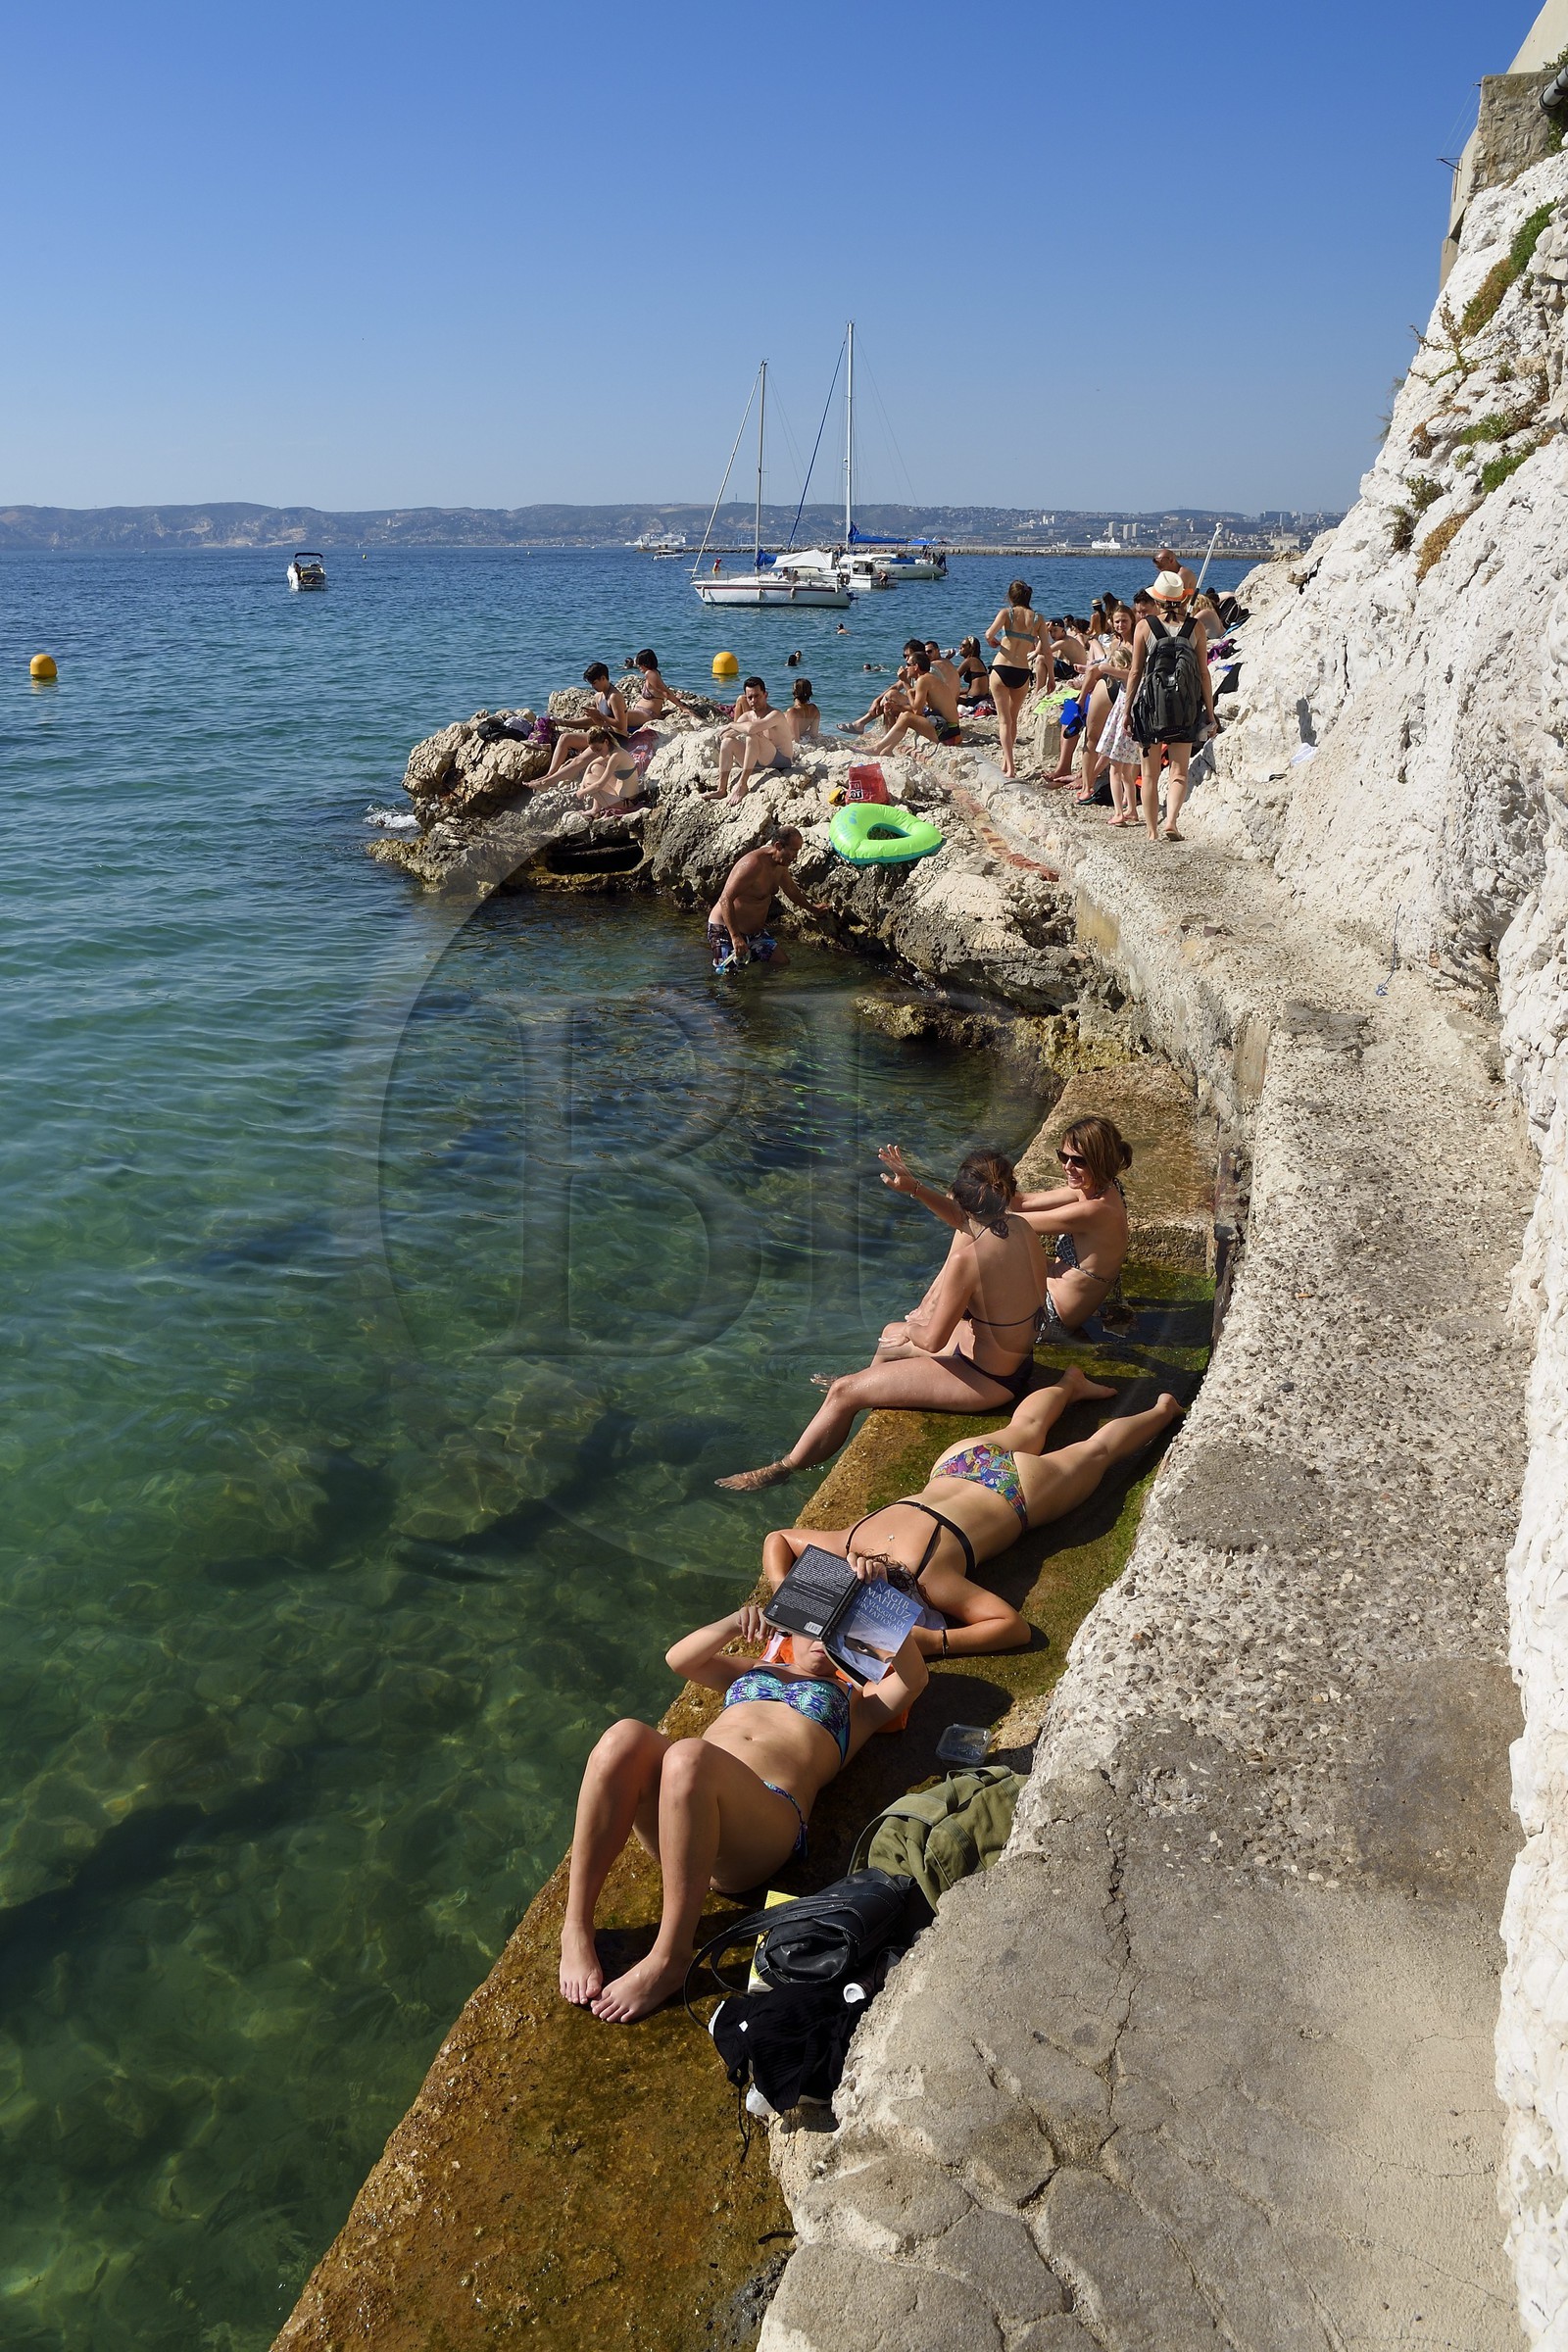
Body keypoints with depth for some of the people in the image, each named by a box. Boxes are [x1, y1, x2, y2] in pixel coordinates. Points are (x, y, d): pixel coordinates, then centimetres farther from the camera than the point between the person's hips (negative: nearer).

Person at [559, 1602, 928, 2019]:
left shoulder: (858, 1702, 30)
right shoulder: (754, 1672, 39)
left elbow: (913, 1679, 11)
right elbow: (679, 1659, 24)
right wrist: (735, 1623, 8)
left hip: (767, 1819, -3)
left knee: (688, 1757, -38)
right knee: (625, 1738, -32)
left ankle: (669, 1958, -33)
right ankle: (576, 1930, -27)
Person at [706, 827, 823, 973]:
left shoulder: (781, 865, 2)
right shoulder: (753, 864, -27)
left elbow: (792, 891, 26)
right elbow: (725, 899, -33)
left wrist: (813, 910, 38)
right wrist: (735, 937, -39)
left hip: (755, 930, 9)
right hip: (725, 929, -9)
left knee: (783, 964, 2)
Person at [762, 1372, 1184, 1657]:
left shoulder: (928, 1580, -42)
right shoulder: (847, 1544, -28)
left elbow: (1015, 1626, -41)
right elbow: (777, 1539, -12)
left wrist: (933, 1641, -49)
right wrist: (781, 1591, -29)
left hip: (1017, 1493, -4)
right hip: (961, 1463, 4)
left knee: (1096, 1451, 25)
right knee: (1024, 1430, 38)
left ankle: (1163, 1411, 51)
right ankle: (1071, 1382, 63)